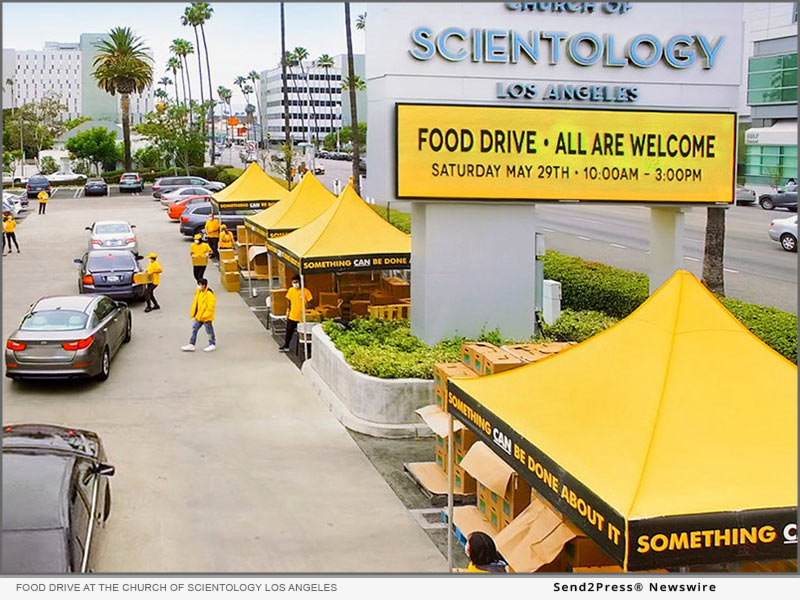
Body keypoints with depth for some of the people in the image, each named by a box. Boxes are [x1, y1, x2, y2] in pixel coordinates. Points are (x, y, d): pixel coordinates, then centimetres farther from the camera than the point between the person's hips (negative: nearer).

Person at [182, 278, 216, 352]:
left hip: (206, 318, -9)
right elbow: (195, 303, 15)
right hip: (198, 316, 9)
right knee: (194, 329, 10)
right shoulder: (198, 292, 5)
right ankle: (191, 345, 17)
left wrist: (204, 316, -22)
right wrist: (193, 313, 13)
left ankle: (212, 345, 22)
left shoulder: (209, 294, -22)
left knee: (209, 331, 6)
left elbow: (210, 307, -22)